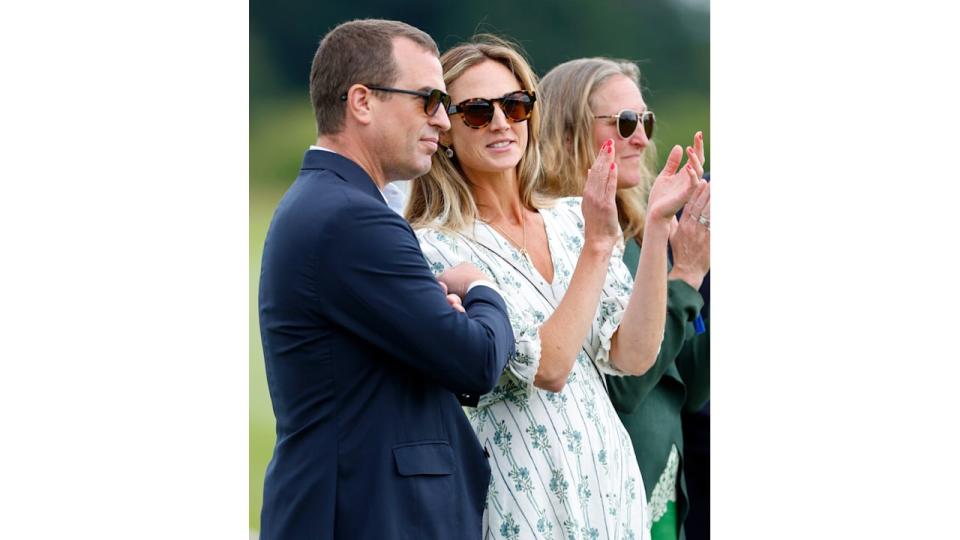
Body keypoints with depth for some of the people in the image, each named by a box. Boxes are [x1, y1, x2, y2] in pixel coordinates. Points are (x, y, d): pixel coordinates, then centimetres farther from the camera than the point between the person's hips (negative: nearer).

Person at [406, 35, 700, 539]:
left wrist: (656, 226, -9)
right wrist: (597, 246, -19)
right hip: (524, 494, -5)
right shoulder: (437, 248, -10)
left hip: (609, 480, 5)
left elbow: (632, 356, -4)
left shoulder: (572, 219, 6)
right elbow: (547, 368, -18)